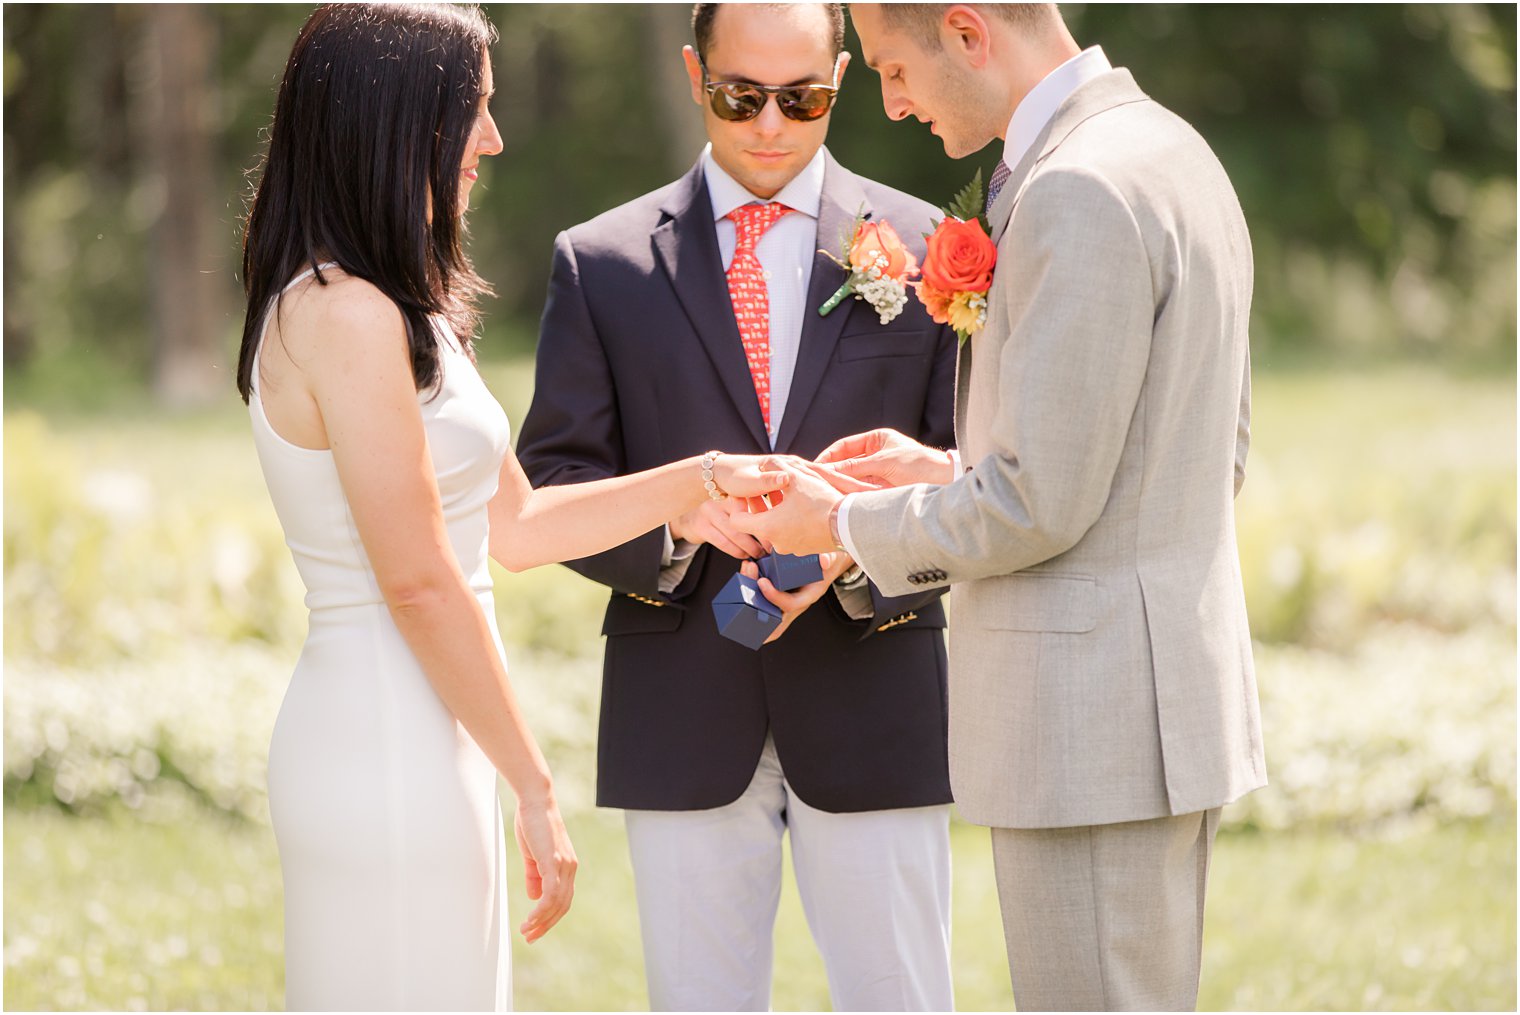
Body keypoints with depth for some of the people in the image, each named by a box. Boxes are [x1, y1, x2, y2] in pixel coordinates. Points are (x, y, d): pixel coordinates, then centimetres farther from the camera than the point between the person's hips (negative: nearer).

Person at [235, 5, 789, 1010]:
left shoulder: (402, 309, 15)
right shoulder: (347, 316, -16)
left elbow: (514, 525, 20)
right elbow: (419, 583, -18)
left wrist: (705, 477, 15)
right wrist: (537, 791, -13)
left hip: (413, 739, 10)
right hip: (387, 755, -10)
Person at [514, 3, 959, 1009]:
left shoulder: (924, 248, 5)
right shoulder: (600, 263, 5)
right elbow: (554, 484, 3)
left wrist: (858, 549, -16)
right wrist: (675, 514, -17)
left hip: (872, 707, 0)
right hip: (683, 714, 1)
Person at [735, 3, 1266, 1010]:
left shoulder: (1079, 192, -19)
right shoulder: (1174, 153, 13)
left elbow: (1041, 503, -21)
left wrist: (845, 523, -5)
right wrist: (957, 472, 15)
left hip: (1092, 724, -10)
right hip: (1171, 698, 10)